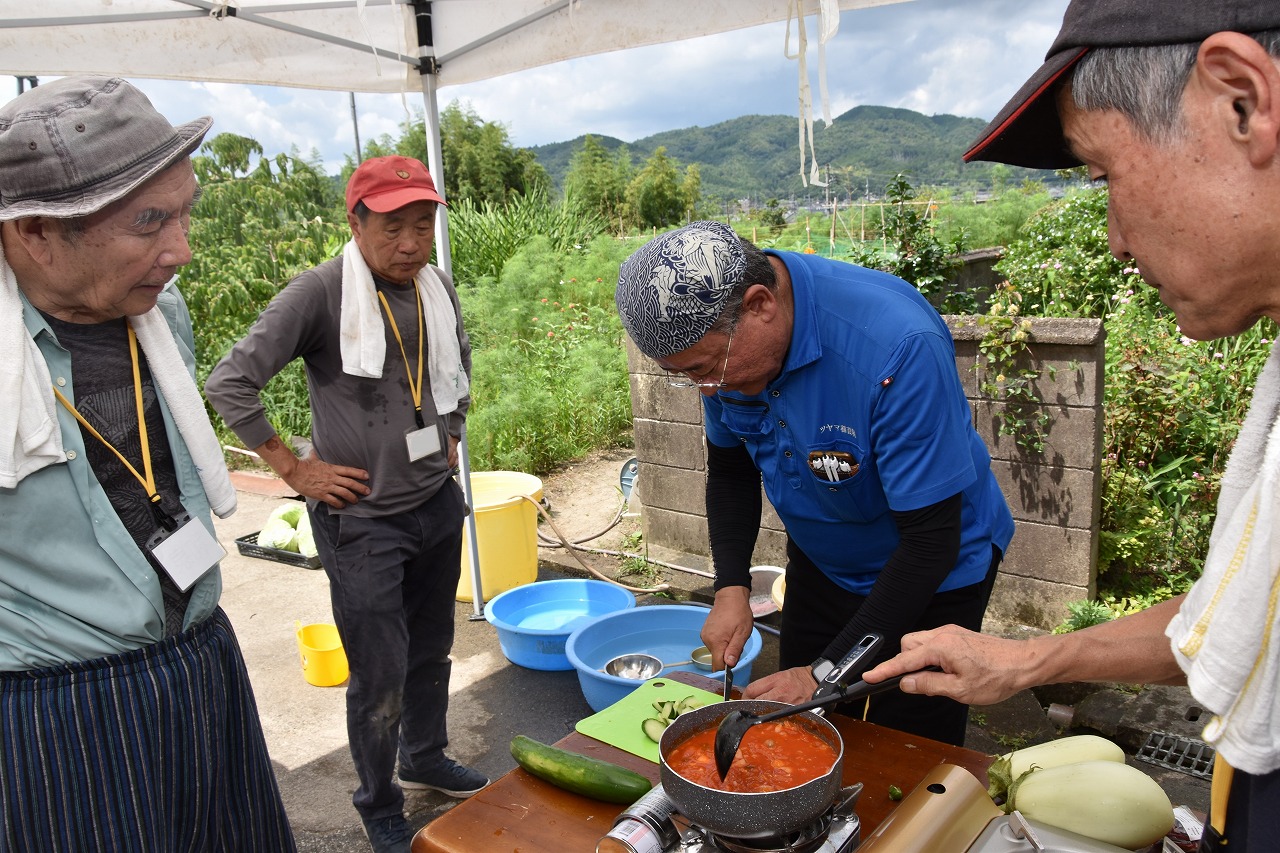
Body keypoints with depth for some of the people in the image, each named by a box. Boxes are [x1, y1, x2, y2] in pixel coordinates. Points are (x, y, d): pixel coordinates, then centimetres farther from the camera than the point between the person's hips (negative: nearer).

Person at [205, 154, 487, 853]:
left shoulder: (437, 287, 2)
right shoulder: (319, 293, -17)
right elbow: (229, 384, -17)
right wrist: (294, 468, -14)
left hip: (437, 504, 6)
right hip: (361, 518, -6)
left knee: (432, 652, 21)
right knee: (380, 678, 3)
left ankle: (425, 760, 45)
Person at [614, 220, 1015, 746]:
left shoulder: (899, 346, -37)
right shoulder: (719, 335, -16)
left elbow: (932, 540, -30)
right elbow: (729, 469, 2)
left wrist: (827, 673, -28)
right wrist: (731, 587, -10)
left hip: (931, 579, -5)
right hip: (819, 562, 6)